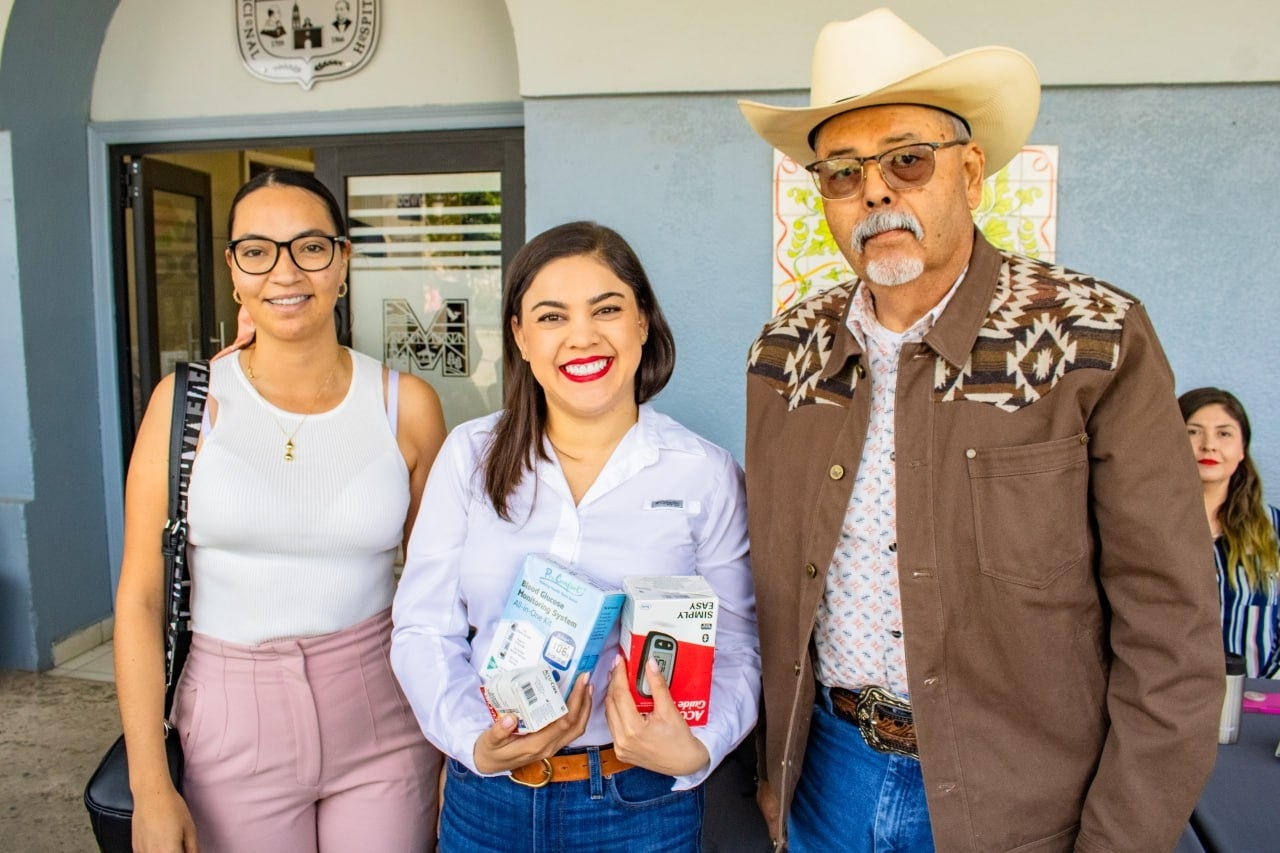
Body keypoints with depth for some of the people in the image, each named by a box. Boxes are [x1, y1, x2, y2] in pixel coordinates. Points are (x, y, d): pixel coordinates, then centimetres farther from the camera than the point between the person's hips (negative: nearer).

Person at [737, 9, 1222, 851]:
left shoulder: (1100, 342, -14)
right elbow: (772, 580, 5)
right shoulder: (784, 352, -2)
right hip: (829, 771, 3)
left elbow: (1169, 632, -12)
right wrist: (773, 764, 9)